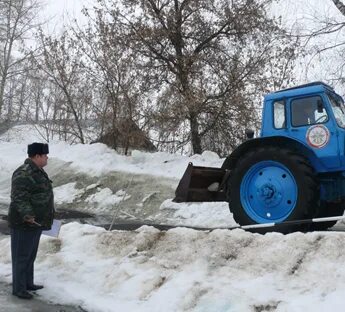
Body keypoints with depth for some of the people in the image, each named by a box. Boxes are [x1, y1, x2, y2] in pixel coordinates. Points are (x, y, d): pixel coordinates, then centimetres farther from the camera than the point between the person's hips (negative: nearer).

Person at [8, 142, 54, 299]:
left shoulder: (38, 172, 13)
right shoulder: (23, 174, -20)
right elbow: (19, 198, -26)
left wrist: (46, 217, 26)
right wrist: (27, 215, -37)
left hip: (36, 222, 10)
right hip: (24, 223, -10)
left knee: (31, 255, 19)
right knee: (22, 256, 1)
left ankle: (28, 283, 32)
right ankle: (19, 289, 11)